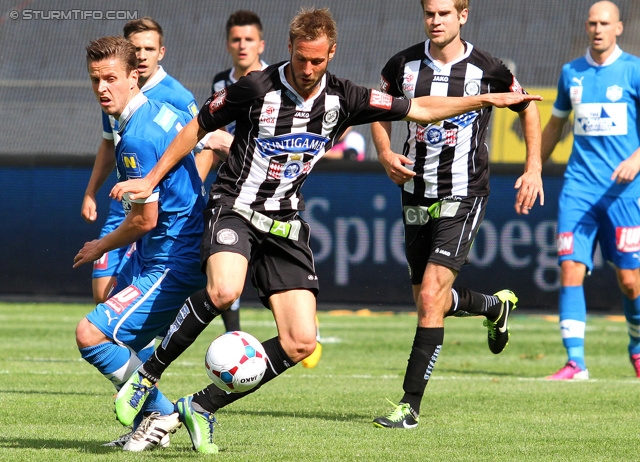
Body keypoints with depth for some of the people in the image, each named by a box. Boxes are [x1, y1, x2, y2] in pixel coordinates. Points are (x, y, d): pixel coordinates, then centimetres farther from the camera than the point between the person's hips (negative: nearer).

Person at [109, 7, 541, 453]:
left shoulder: (343, 98, -1)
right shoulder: (256, 88, -11)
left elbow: (418, 109, 9)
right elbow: (198, 127, 2)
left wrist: (487, 99, 5)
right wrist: (151, 180, 3)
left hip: (286, 225, 4)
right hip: (235, 210, -4)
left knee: (300, 344, -8)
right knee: (224, 292, -36)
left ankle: (201, 406, 3)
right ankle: (147, 375, -18)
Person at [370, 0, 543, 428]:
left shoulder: (487, 70, -9)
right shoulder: (403, 65, -2)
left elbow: (528, 108, 9)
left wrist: (534, 169, 2)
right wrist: (386, 154, -5)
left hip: (463, 198, -5)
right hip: (417, 196, 5)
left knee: (431, 297, -16)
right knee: (431, 301, 14)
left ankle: (411, 404, -11)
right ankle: (496, 305, 47)